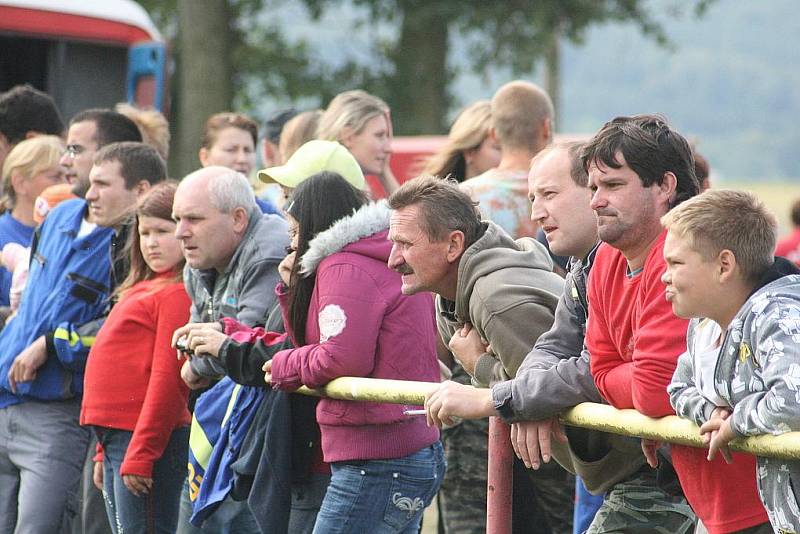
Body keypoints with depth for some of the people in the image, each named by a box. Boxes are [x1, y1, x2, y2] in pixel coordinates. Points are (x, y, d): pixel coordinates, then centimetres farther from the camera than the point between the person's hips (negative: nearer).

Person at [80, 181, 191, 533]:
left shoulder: (177, 293, -12)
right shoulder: (144, 288, 18)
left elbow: (166, 379, -18)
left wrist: (139, 456, -20)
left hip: (147, 439, -10)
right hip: (117, 438, 10)